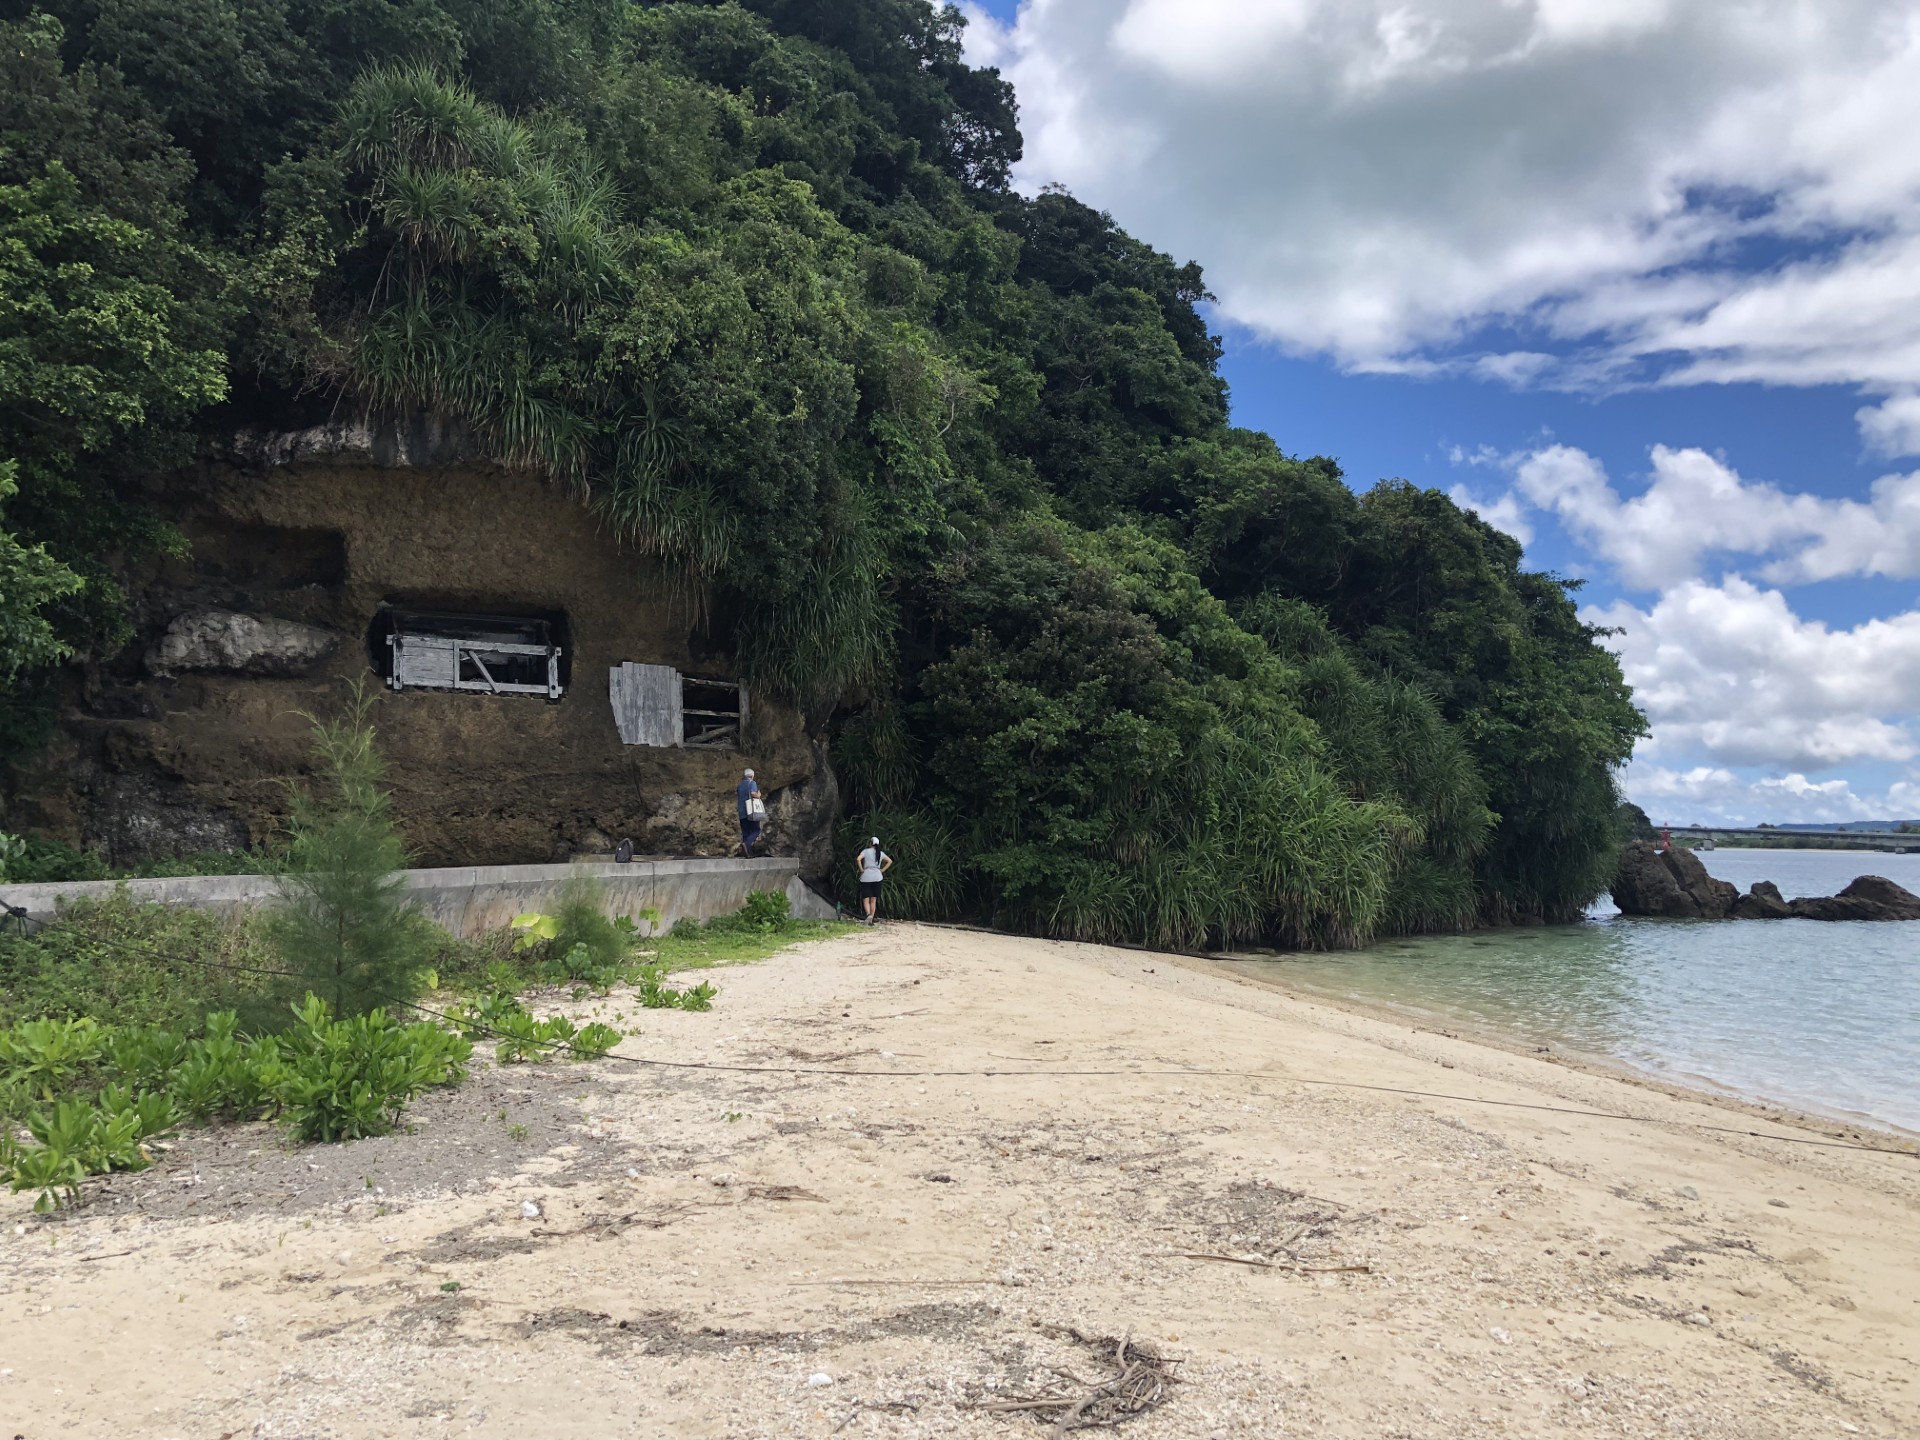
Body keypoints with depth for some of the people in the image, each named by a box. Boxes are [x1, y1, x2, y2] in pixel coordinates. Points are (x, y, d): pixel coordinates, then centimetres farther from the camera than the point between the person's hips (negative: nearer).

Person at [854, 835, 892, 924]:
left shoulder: (866, 851, -2)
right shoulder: (880, 853, 9)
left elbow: (858, 859, -18)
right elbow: (890, 861, 7)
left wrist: (861, 869, -8)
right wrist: (883, 870, 6)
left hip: (866, 877, -3)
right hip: (877, 877, 3)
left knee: (866, 899, 0)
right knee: (873, 900, 9)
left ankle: (868, 914, -26)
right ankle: (871, 919, 6)